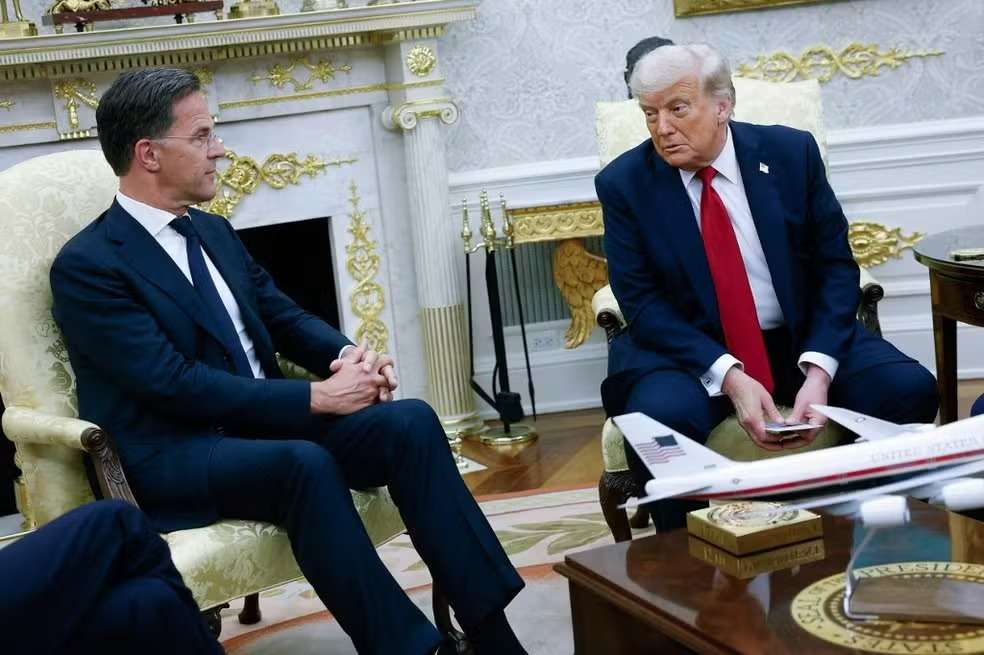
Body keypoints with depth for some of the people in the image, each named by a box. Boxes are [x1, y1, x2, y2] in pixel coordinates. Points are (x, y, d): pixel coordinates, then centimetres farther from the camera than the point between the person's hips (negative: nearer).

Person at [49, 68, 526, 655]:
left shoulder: (214, 232, 15)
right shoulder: (87, 265, -11)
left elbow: (284, 317, 18)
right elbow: (176, 385, -19)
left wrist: (348, 355, -5)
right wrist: (314, 397, -21)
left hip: (263, 425, 7)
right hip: (171, 458, -7)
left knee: (410, 421, -18)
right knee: (306, 464, -37)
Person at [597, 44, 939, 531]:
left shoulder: (790, 152, -3)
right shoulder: (624, 183, -6)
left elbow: (836, 266, -2)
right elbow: (641, 302, -10)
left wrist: (818, 370, -18)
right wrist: (729, 376, -24)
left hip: (803, 339, 2)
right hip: (690, 349, -2)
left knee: (909, 389, -22)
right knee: (662, 416, -34)